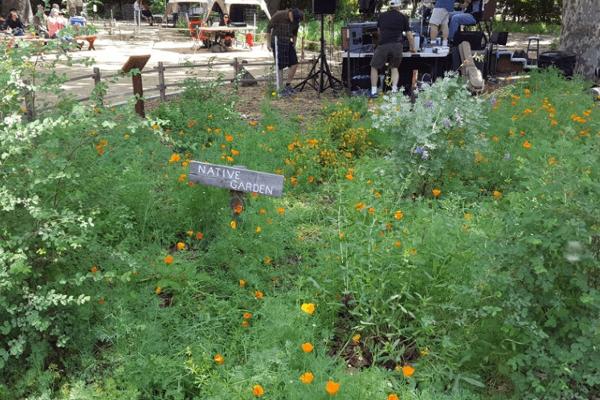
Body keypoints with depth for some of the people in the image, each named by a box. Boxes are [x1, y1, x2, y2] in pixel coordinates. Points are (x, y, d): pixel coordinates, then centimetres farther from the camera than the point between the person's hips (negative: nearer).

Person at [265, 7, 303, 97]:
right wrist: (268, 43, -5)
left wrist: (294, 44, 16)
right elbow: (269, 27, -7)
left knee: (294, 64, -1)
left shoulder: (296, 20, -3)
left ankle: (288, 85, 14)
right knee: (281, 66, -7)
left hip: (288, 43, 6)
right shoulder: (278, 15, -18)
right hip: (277, 43, -6)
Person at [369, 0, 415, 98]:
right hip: (397, 45, 1)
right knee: (394, 68, 20)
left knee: (374, 67, 13)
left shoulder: (381, 16, 18)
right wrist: (412, 48, 28)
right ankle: (394, 89, 4)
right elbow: (409, 35, 15)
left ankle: (374, 91, 7)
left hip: (383, 45, -1)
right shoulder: (403, 17, 14)